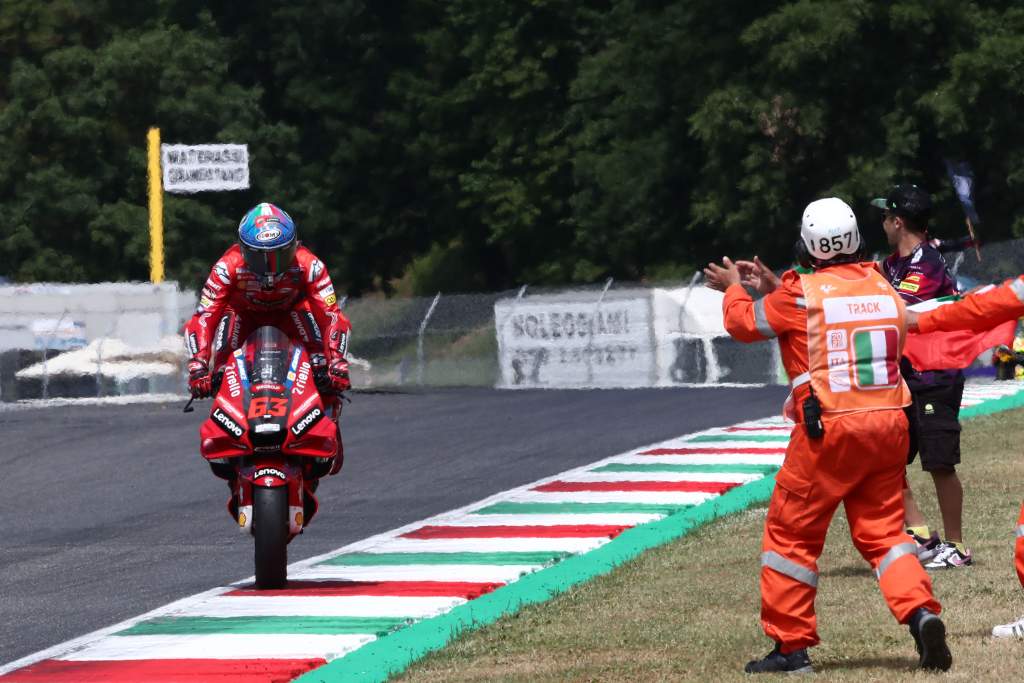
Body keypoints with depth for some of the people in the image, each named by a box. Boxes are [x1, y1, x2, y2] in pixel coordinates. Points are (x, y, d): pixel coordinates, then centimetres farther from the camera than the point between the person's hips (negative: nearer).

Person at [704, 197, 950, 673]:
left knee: (791, 534, 8)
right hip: (889, 422, 5)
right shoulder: (886, 290, 8)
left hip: (829, 430, -5)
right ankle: (920, 612, -10)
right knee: (882, 530, 13)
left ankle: (790, 646, 12)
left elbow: (745, 324, 8)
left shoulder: (800, 294, -7)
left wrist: (734, 289, 30)